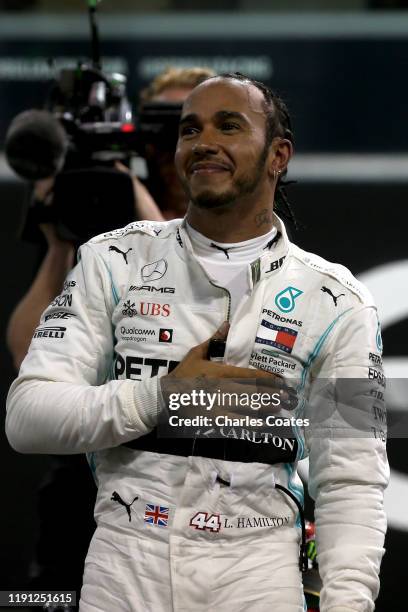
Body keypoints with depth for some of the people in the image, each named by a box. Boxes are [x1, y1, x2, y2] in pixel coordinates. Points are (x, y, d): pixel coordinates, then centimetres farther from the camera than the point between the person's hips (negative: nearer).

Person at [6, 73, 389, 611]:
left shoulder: (334, 301, 1)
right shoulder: (114, 261, 2)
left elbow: (351, 485, -2)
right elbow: (27, 416, -4)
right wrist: (164, 395, -15)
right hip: (124, 568, 1)